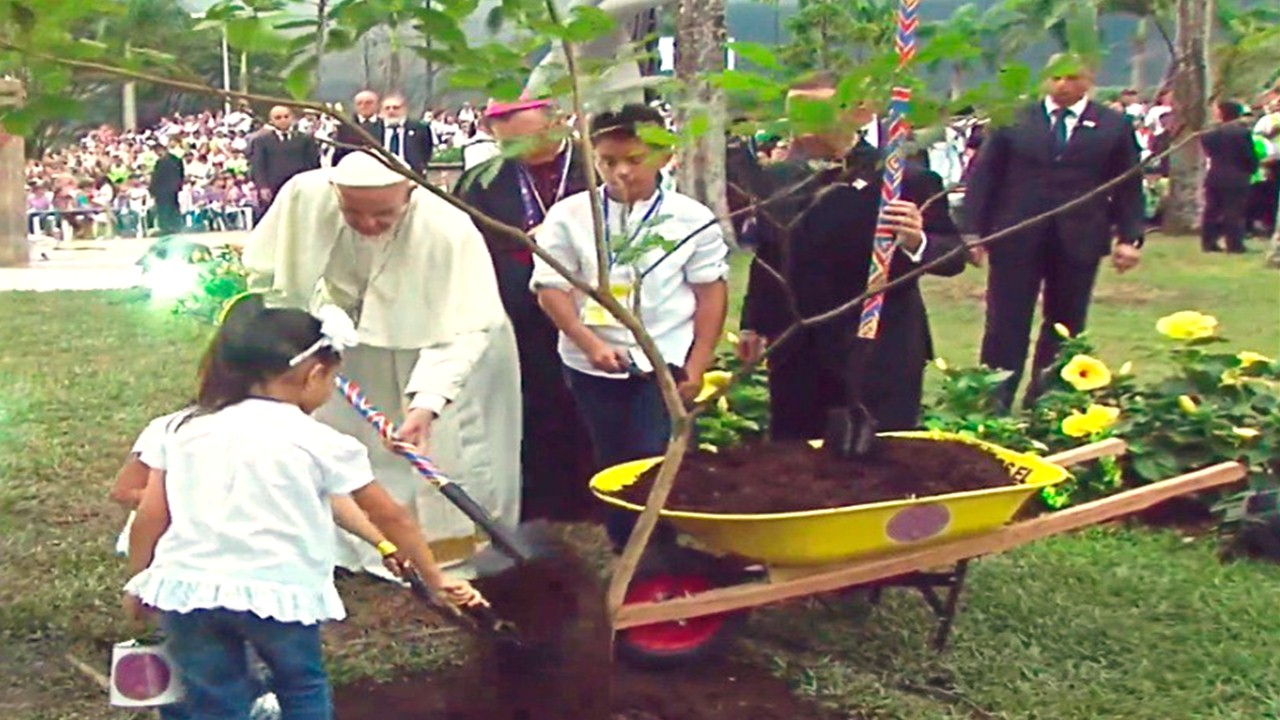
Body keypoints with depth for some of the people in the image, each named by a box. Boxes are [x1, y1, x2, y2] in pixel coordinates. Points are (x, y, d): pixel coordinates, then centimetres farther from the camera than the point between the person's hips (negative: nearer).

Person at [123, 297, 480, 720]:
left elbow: (149, 518, 7)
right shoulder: (321, 443, 0)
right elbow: (390, 517, 8)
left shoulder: (185, 428, 8)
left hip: (187, 586, 3)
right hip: (278, 589, -2)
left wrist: (137, 584, 21)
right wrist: (435, 578, 18)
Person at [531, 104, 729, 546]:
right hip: (591, 364, 2)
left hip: (665, 363, -2)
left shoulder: (690, 218, -3)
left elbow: (711, 292, 1)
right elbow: (551, 288, -4)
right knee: (611, 465, 11)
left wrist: (698, 364, -3)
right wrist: (592, 344, -15)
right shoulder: (569, 215, -3)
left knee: (655, 462, -8)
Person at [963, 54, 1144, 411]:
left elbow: (1129, 186, 7)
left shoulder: (1114, 126, 6)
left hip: (1078, 243, 1)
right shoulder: (1014, 119, 4)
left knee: (1063, 328, 9)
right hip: (1015, 238, -1)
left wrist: (1129, 238, -2)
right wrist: (975, 230, -4)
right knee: (1006, 326, 0)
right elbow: (984, 175, 3)